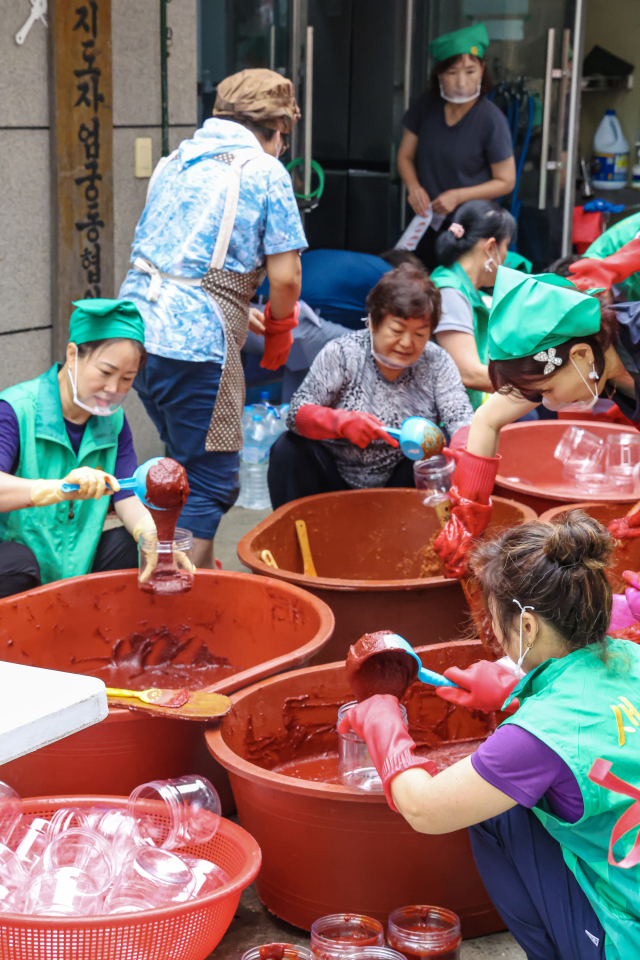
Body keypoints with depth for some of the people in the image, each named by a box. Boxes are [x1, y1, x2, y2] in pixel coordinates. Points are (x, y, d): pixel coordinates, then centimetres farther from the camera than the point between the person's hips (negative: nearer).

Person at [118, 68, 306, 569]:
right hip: (196, 344, -8)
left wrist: (244, 314, 29)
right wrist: (278, 327, 14)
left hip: (137, 333, 8)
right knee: (212, 482, 1)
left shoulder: (176, 160, 19)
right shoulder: (266, 171, -2)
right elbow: (284, 276, -7)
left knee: (187, 464, 24)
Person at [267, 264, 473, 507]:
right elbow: (298, 413, -18)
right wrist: (343, 422, -40)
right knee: (290, 449, -25)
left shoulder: (437, 363, -4)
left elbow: (461, 419, -15)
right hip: (334, 479, -1)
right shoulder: (342, 353, -10)